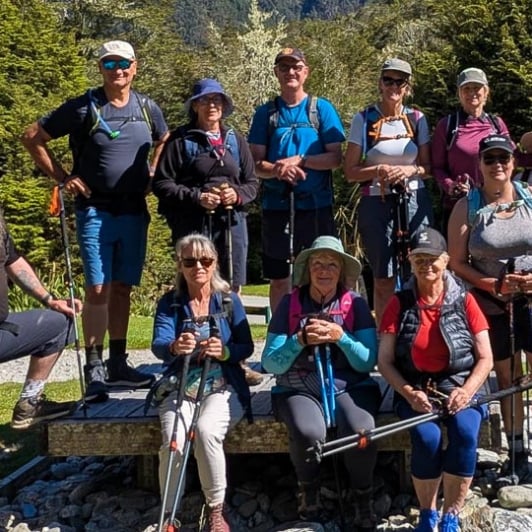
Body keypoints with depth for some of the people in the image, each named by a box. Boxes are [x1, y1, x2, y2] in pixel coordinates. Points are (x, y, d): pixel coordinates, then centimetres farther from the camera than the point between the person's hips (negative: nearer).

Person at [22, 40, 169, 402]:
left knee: (122, 289, 10)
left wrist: (152, 175, 10)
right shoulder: (82, 108, -5)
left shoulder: (147, 109, 7)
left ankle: (117, 365, 20)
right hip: (96, 212, -4)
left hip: (135, 212, 4)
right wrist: (62, 177, -4)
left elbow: (164, 142, 26)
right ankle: (94, 370, 2)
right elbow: (33, 138, 1)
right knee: (97, 290, -6)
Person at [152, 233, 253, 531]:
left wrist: (225, 351, -24)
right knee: (173, 441, -26)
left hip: (223, 388, -1)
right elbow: (158, 345, -13)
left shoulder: (229, 300, 3)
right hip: (181, 389, 1)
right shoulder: (169, 303, 3)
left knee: (206, 431, -31)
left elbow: (247, 347, -1)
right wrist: (174, 347, -37)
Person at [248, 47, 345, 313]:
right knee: (279, 279, 8)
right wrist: (277, 170, -18)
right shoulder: (266, 112, 9)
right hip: (276, 204, 2)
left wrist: (299, 160, -16)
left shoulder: (322, 109, 5)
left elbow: (335, 157, -2)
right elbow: (255, 162, 3)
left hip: (316, 204, -1)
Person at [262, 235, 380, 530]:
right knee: (308, 432, -31)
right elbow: (270, 364, -5)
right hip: (299, 388, 0)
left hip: (349, 386, 1)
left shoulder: (356, 304, 0)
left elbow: (367, 363, -4)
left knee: (361, 429, -30)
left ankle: (363, 495, 0)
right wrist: (300, 340, -20)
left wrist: (340, 336, -19)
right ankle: (308, 487, 3)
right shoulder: (289, 303, -2)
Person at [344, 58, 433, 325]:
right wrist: (378, 170, -17)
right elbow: (350, 171, 0)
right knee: (384, 279, 4)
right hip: (376, 203, -1)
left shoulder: (417, 119, 7)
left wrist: (409, 170, -10)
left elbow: (427, 167, 11)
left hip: (414, 201, 1)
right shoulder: (363, 119, 1)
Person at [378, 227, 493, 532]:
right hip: (415, 390, 0)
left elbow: (486, 359, 3)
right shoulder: (400, 304, 4)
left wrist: (466, 391, -15)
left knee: (465, 433, -30)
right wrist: (409, 393, -15)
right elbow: (385, 361, 1)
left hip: (461, 386, 0)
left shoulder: (464, 300, 4)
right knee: (428, 438, -29)